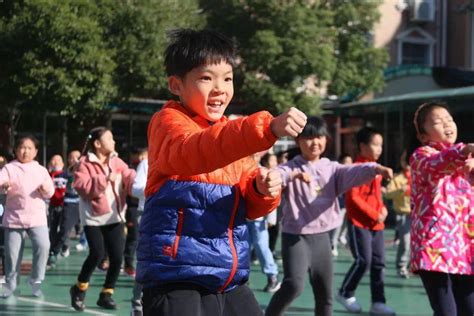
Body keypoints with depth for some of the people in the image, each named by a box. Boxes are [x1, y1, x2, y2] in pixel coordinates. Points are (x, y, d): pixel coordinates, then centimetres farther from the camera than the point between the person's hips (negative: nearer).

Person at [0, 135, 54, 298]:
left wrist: (46, 189, -11)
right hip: (14, 218, -1)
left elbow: (50, 192, 12)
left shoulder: (41, 170, 10)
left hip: (37, 217, 1)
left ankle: (36, 281, 0)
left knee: (43, 246, -17)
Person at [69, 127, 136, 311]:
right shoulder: (85, 163, -5)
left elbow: (129, 178, -1)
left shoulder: (116, 162, 9)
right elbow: (81, 186, -16)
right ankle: (79, 289, 9)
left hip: (114, 217, 5)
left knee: (117, 256, -1)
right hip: (93, 217, -5)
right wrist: (105, 179, -21)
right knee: (97, 253, -15)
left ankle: (106, 294, 16)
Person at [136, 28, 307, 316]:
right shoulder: (169, 122, -7)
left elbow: (250, 205, 14)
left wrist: (263, 191, -11)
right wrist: (268, 128, -43)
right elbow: (196, 151, -31)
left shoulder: (232, 132, 15)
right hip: (178, 279, -7)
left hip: (230, 281, 7)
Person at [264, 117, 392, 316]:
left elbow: (353, 173, -11)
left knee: (325, 294, 12)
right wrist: (295, 174, -45)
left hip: (322, 237, 5)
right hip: (296, 236, -5)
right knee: (293, 284, -25)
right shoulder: (292, 168, -5)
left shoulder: (331, 169, 8)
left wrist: (375, 169, -31)